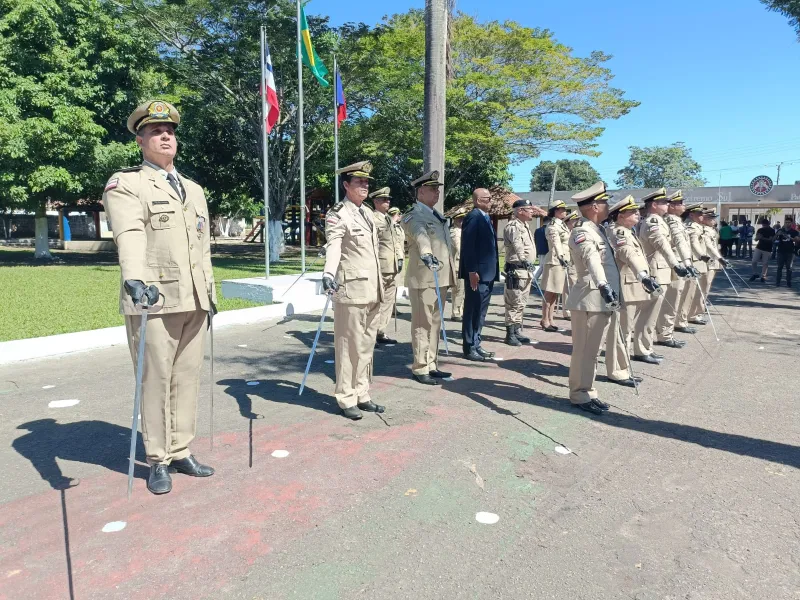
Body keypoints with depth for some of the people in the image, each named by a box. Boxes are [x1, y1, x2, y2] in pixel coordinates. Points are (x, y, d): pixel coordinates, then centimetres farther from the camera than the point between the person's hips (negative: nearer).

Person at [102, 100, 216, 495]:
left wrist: (210, 293, 18)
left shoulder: (194, 189, 19)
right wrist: (134, 279, -36)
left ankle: (181, 453, 22)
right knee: (156, 381, 2)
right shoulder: (125, 184, -1)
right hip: (153, 299, -5)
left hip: (193, 300, 6)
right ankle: (157, 461, 16)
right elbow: (129, 235, -20)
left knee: (187, 378, 10)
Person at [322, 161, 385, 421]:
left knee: (367, 345, 13)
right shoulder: (338, 214, -9)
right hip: (352, 289, -8)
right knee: (349, 346, 0)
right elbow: (333, 246, -27)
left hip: (373, 289, 8)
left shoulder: (367, 212, 15)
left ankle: (362, 395, 24)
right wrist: (328, 274, -45)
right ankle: (347, 399, 11)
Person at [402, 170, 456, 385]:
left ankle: (431, 365, 23)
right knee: (423, 324, -4)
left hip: (440, 277, 9)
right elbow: (420, 235, -32)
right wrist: (426, 253, -51)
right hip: (423, 278, -9)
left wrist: (450, 271, 30)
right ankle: (420, 368, 4)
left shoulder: (436, 215, 18)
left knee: (435, 323, 13)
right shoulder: (414, 216, -10)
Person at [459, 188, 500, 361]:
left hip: (487, 273, 9)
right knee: (472, 311, -2)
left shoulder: (485, 217, 17)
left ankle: (476, 345, 22)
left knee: (480, 312, 14)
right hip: (477, 274, -9)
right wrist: (472, 271, -23)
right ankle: (469, 348, 5)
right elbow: (468, 245, -18)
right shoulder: (473, 216, -11)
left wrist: (493, 271, 14)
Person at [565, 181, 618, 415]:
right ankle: (580, 395, 9)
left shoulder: (597, 230, 14)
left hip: (601, 299, 10)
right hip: (589, 301, -10)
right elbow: (592, 260, -37)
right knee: (584, 350, -1)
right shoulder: (583, 232, -16)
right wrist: (603, 285, -52)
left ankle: (588, 392, 25)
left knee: (592, 350, 15)